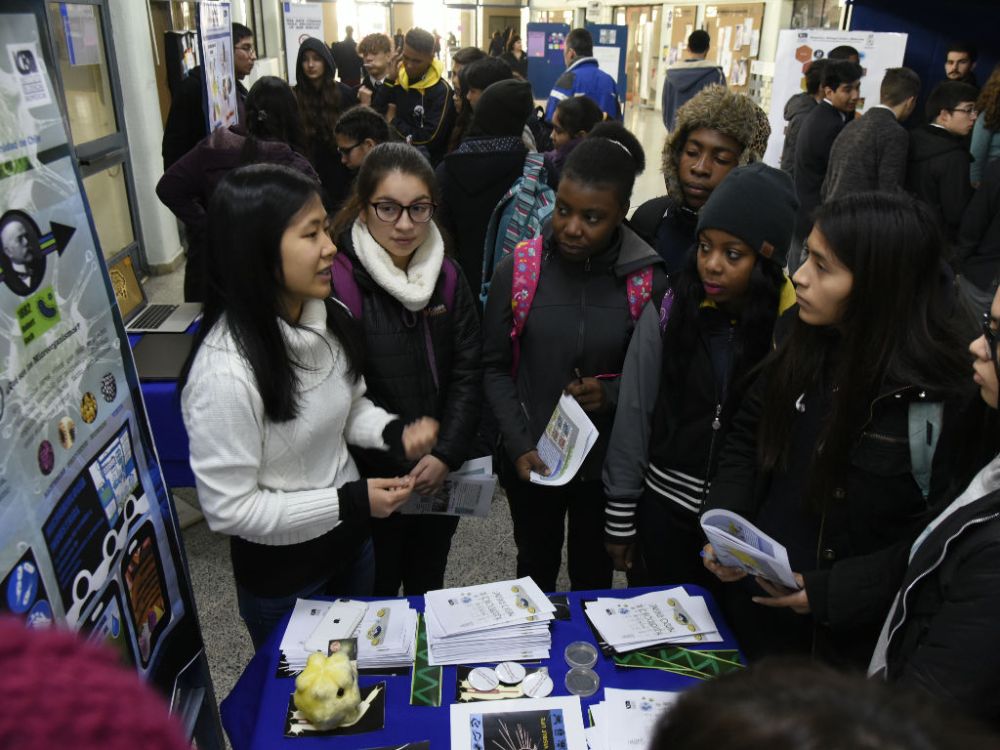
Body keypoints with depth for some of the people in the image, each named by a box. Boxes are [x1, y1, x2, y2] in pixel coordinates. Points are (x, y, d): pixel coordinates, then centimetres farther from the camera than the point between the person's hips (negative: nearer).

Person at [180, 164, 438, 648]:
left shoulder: (328, 320, -10)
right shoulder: (225, 370, -31)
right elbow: (227, 508, -24)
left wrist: (394, 433, -12)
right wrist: (349, 501, -25)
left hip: (351, 541, 6)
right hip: (281, 575, -6)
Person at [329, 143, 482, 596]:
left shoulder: (446, 275, 0)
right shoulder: (337, 280, -17)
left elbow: (467, 376, -1)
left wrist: (446, 456, -12)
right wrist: (399, 466, -16)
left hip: (441, 475, 4)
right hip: (372, 481, -4)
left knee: (429, 587, 23)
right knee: (377, 594, 15)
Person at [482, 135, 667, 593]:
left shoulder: (647, 280, -12)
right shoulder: (520, 268, -12)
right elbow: (495, 366, -5)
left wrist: (614, 393, -20)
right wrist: (519, 447, -13)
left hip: (607, 462, 0)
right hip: (531, 462, 1)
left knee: (593, 575, 21)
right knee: (536, 569, 23)